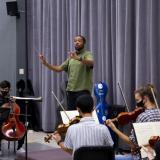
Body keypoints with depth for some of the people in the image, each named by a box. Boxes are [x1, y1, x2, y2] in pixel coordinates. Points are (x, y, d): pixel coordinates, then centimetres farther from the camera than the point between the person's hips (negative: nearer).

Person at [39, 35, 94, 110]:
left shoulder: (87, 54, -2)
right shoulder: (71, 57, 17)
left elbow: (91, 63, -26)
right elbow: (59, 68, 12)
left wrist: (78, 58, -44)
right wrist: (46, 63, -2)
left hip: (83, 90, -6)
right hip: (70, 90, 6)